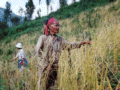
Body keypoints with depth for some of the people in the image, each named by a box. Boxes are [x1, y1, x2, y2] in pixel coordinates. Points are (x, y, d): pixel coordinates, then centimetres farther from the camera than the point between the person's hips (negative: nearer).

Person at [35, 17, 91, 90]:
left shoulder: (60, 40, 13)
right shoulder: (43, 38, -1)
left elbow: (70, 45, 11)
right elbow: (38, 51, -8)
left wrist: (83, 43, 1)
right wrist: (45, 64, -15)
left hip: (54, 67, 4)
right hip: (45, 67, -4)